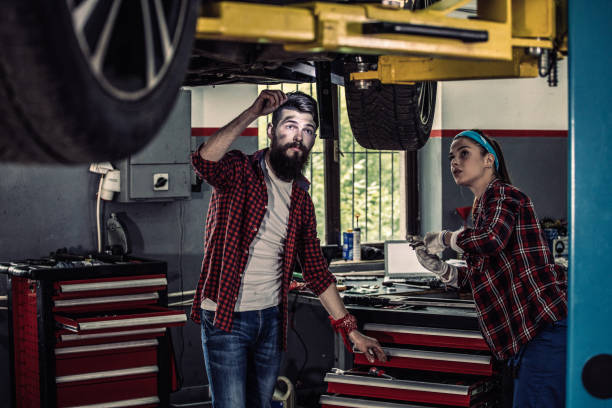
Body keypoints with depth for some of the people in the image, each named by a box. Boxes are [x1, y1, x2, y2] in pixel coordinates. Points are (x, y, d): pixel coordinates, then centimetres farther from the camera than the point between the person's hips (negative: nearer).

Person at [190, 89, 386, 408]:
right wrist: (253, 112, -29)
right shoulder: (240, 171, -6)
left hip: (271, 321, 6)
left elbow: (315, 269, 15)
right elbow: (203, 161, -31)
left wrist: (351, 331, 12)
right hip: (225, 318, -6)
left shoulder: (301, 199, 11)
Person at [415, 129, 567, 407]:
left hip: (546, 327, -10)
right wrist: (441, 269, 14)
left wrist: (444, 238, -9)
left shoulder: (502, 194, -4)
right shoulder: (482, 208, 23)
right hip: (530, 332, 10)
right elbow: (480, 278, 27)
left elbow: (492, 238, -26)